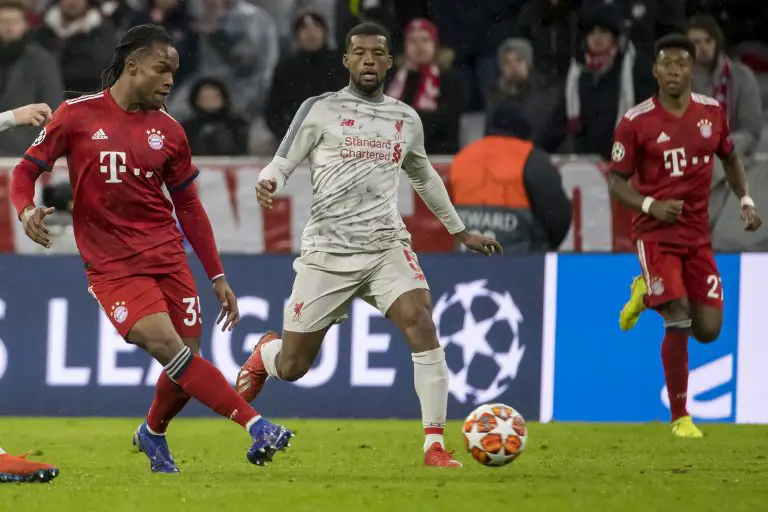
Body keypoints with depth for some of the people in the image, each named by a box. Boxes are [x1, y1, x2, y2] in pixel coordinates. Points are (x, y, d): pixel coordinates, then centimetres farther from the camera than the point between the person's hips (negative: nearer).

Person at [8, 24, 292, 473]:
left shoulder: (169, 131, 8)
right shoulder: (78, 115, -1)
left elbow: (189, 207, 15)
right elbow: (26, 170, 4)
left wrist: (217, 276, 12)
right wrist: (27, 209, -18)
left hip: (168, 258, 4)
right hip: (111, 265, -4)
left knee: (186, 361, -1)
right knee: (166, 346, -22)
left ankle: (153, 434, 29)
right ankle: (255, 425, -27)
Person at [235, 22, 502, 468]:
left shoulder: (407, 120, 12)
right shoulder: (320, 110, 0)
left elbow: (424, 177, 28)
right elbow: (282, 163, -1)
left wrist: (462, 232, 34)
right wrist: (267, 184, -25)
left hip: (387, 246, 2)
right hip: (328, 251, -2)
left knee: (422, 325, -25)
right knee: (292, 367, 2)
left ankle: (435, 445, -21)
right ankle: (264, 355, 43)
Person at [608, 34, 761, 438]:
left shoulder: (712, 112, 2)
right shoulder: (636, 123, -9)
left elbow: (730, 159, 18)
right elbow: (616, 184, -5)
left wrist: (745, 200, 4)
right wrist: (650, 205, -22)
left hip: (697, 233, 4)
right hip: (656, 233, -4)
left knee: (708, 329, -2)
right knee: (678, 323, -16)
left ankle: (647, 294, 28)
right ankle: (680, 417, 0)